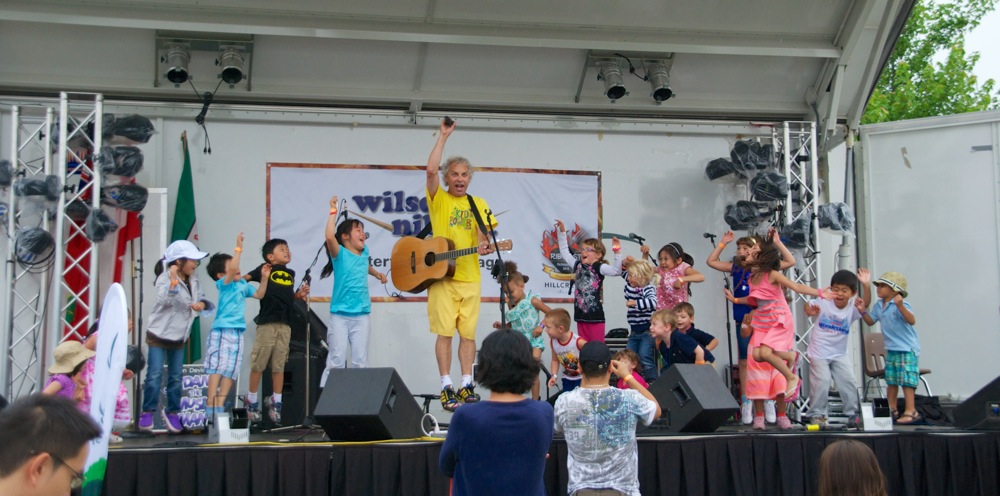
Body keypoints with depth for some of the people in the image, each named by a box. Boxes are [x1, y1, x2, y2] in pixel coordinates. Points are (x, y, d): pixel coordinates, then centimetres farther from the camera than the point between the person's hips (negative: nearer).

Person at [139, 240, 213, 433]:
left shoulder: (193, 282, 2)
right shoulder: (165, 278, -15)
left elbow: (203, 299, 6)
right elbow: (165, 300, -31)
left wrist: (202, 304, -15)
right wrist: (173, 281, -41)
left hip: (179, 338, 5)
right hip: (158, 336, -5)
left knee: (175, 377, 9)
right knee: (154, 375, -5)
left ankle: (172, 412, 20)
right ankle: (148, 412, 6)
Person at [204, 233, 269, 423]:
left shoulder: (243, 284, 17)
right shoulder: (223, 284, -5)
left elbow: (258, 294, 27)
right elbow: (233, 270, -22)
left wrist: (264, 278, 15)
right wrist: (238, 248, -18)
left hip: (237, 332, 7)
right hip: (222, 330, -7)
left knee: (231, 370, 6)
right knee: (217, 367, -12)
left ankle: (219, 407, 10)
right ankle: (210, 408, -13)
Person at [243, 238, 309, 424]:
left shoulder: (290, 274, 17)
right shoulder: (265, 269, 1)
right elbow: (244, 278, -7)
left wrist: (299, 294, 6)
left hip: (285, 324, 5)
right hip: (267, 322, -5)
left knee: (279, 366, 8)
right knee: (258, 364, 0)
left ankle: (275, 402, 15)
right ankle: (251, 401, 13)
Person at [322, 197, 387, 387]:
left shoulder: (364, 252, 11)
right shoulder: (340, 253, -5)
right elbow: (330, 237, -25)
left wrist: (376, 273, 23)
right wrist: (333, 212, -20)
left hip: (361, 315, 4)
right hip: (340, 315, -4)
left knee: (360, 361, 3)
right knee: (336, 361, -5)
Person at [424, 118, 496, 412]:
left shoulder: (478, 204, 14)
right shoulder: (438, 199, 4)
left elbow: (483, 235, 6)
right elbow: (431, 170, -11)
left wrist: (483, 246, -18)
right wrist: (443, 136, -8)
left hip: (470, 277, 3)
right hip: (441, 275, -3)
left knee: (468, 333, 5)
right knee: (444, 332, -4)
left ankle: (466, 384, 11)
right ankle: (446, 387, 0)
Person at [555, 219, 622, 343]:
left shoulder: (599, 267, -8)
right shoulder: (577, 265, 10)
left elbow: (616, 270, -22)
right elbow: (564, 252, 23)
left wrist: (617, 252, -30)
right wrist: (562, 232, 21)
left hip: (595, 316, -6)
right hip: (580, 315, 6)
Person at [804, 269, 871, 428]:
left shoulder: (852, 308, -7)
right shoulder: (824, 302, -9)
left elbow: (866, 303, -23)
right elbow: (808, 306, -1)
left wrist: (866, 286, -40)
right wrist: (811, 311, -26)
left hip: (840, 354, 3)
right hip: (819, 353, -3)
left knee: (849, 382, 1)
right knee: (821, 384, -7)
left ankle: (853, 414, 15)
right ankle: (816, 414, 8)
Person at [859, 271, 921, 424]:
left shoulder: (901, 305, -17)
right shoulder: (878, 306, 8)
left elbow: (912, 321, -29)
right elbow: (871, 321, 18)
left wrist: (900, 306, -42)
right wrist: (862, 311, 1)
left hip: (907, 349, -8)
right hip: (891, 349, 8)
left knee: (907, 380, -8)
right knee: (891, 380, 13)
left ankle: (910, 411, -4)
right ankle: (892, 410, 23)